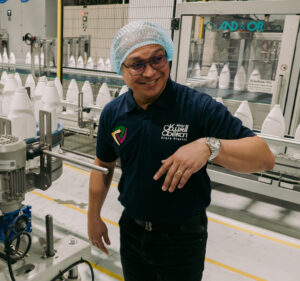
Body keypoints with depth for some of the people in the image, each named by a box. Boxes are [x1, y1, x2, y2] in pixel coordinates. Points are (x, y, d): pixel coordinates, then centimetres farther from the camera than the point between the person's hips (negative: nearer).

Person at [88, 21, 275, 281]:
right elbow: (103, 166, 8)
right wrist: (94, 217, 12)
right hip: (131, 229, 4)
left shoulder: (199, 106, -19)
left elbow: (265, 157, -22)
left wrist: (209, 146, -38)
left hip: (183, 236, -3)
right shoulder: (112, 113, -5)